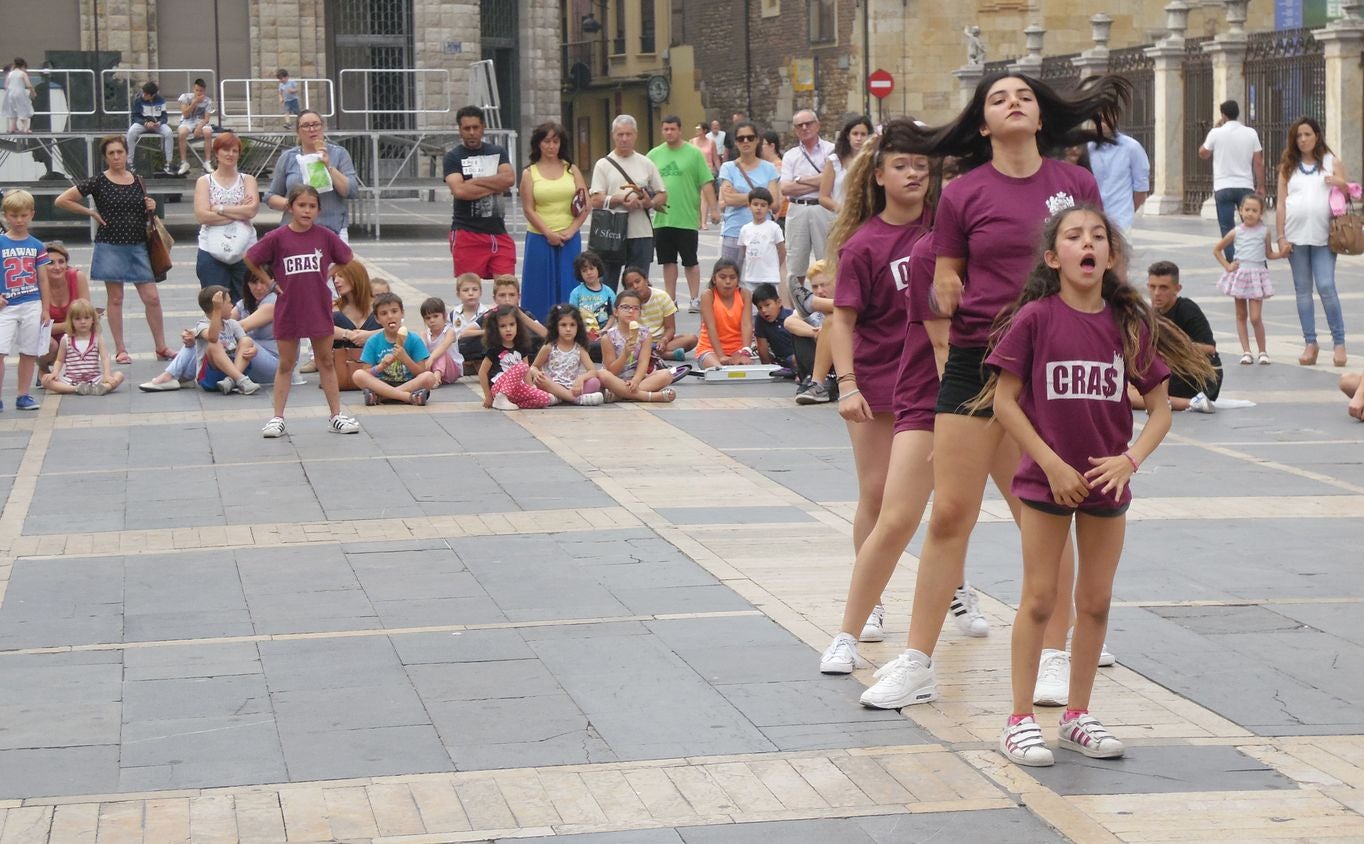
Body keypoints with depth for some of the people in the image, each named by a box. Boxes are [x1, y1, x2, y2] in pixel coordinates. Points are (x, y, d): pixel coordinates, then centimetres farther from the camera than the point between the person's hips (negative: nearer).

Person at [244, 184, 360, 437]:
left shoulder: (325, 236, -3)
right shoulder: (277, 238, -8)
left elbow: (347, 260, 11)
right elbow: (250, 259, 1)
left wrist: (326, 274, 2)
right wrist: (272, 283, -1)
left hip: (319, 308, 1)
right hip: (288, 309, -1)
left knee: (326, 362, 9)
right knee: (286, 364, 7)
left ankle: (336, 416, 14)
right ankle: (277, 418, 13)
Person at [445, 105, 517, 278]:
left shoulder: (498, 153, 13)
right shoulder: (453, 157, 1)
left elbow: (509, 179, -5)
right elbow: (459, 190, -15)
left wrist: (475, 182, -8)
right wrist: (495, 186, -8)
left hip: (498, 231, 3)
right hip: (467, 233, -3)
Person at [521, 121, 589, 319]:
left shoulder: (571, 170, 9)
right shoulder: (530, 173, 4)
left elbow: (585, 206, 5)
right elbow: (528, 209, -3)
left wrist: (571, 230, -8)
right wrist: (549, 233, -13)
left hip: (569, 239, 1)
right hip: (540, 240, -1)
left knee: (568, 290, 3)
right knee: (541, 291, 0)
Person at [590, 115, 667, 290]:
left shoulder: (646, 164, 10)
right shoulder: (603, 165, 3)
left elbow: (662, 195, 13)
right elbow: (596, 201, -4)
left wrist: (650, 203, -9)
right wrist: (620, 200, -19)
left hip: (641, 234, 2)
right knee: (607, 286, 3)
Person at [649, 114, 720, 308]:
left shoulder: (693, 153, -2)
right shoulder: (654, 155, 8)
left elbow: (706, 183, -4)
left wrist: (713, 209, -8)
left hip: (687, 218, -4)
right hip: (662, 218, 4)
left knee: (690, 261, 2)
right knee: (668, 261, 10)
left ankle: (695, 299, 10)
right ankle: (670, 299, 17)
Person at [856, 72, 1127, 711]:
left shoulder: (1076, 184, 3)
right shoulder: (963, 195, 1)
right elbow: (944, 289, 7)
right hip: (975, 363, 0)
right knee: (949, 514, 0)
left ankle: (1055, 658, 19)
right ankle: (915, 664, 7)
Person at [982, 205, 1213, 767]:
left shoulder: (1130, 324, 0)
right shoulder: (1035, 318, -9)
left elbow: (1160, 408, 3)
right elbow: (1004, 402, -8)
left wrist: (1130, 458, -13)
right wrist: (1052, 464, -13)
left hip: (1107, 481, 3)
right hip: (1047, 479, -3)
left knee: (1096, 602, 9)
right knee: (1039, 599, 1)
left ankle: (1078, 716, 22)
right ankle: (1020, 721, 8)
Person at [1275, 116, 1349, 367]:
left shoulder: (1332, 163, 7)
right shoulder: (1288, 167, 11)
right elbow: (1281, 204, 8)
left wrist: (1342, 184, -14)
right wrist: (1281, 237, 0)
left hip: (1323, 236, -2)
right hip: (1296, 235, 2)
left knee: (1326, 287, -11)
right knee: (1302, 289, 5)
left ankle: (1339, 342, -3)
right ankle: (1310, 342, 10)